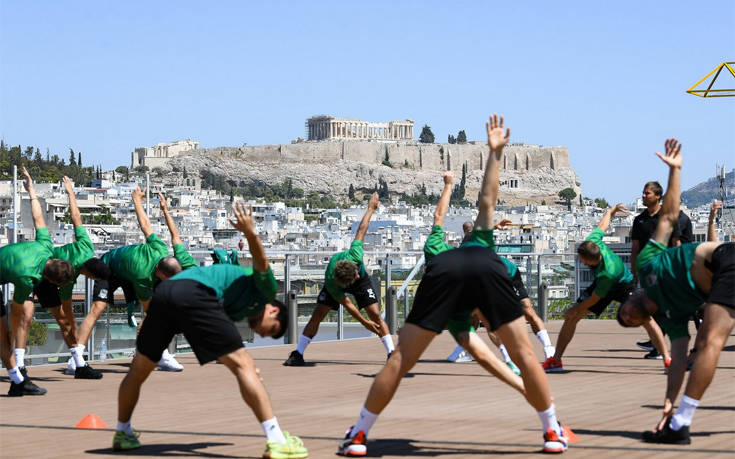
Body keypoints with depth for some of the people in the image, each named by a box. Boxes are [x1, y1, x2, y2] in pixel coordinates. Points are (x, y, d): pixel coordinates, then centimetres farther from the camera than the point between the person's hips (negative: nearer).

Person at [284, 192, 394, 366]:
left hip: (362, 283, 1)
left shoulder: (355, 255, -41)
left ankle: (392, 354, -8)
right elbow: (346, 303, -25)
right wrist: (364, 323, -20)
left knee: (375, 314, -13)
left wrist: (371, 207, -10)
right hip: (337, 283, -1)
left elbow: (361, 230, -24)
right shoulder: (331, 282, -39)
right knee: (317, 315, -11)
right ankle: (298, 354, 0)